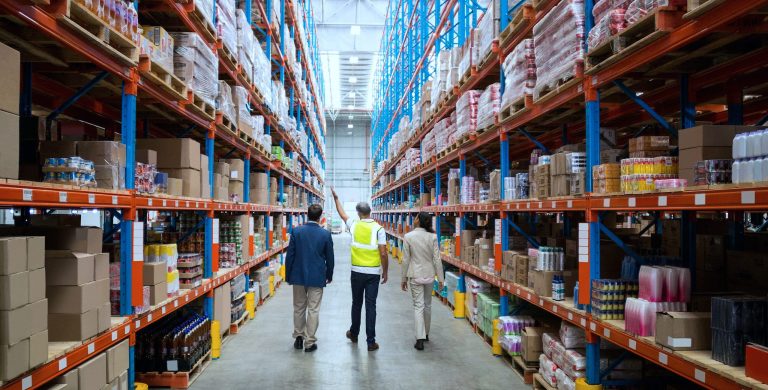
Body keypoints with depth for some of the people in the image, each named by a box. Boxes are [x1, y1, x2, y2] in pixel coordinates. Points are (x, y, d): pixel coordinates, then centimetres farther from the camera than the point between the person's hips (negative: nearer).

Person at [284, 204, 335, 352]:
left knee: (299, 307, 16)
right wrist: (329, 275, 15)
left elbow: (290, 255, -4)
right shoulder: (325, 234, -8)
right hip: (317, 277, -1)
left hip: (298, 276, 1)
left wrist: (288, 275, 7)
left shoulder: (296, 231, -7)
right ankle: (309, 342, 11)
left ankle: (298, 337, 24)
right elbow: (329, 257, 0)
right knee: (313, 310, 6)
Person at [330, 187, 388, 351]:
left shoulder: (354, 225, -1)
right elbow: (383, 253, -11)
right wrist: (385, 272, 2)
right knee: (371, 306, 1)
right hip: (373, 273, -2)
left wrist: (336, 197, 34)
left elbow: (342, 213, 20)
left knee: (356, 304, 17)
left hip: (357, 272, 2)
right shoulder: (378, 228, -8)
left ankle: (354, 334, 34)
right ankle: (371, 341, 3)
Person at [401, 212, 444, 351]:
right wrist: (440, 278, 2)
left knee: (418, 305, 1)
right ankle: (426, 334, 32)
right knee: (427, 305, 17)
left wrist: (404, 278, 5)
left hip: (415, 275, -2)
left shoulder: (408, 237, -11)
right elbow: (437, 259, -6)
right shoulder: (432, 237, -7)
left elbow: (406, 260, -6)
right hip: (429, 275, 2)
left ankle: (420, 339, -7)